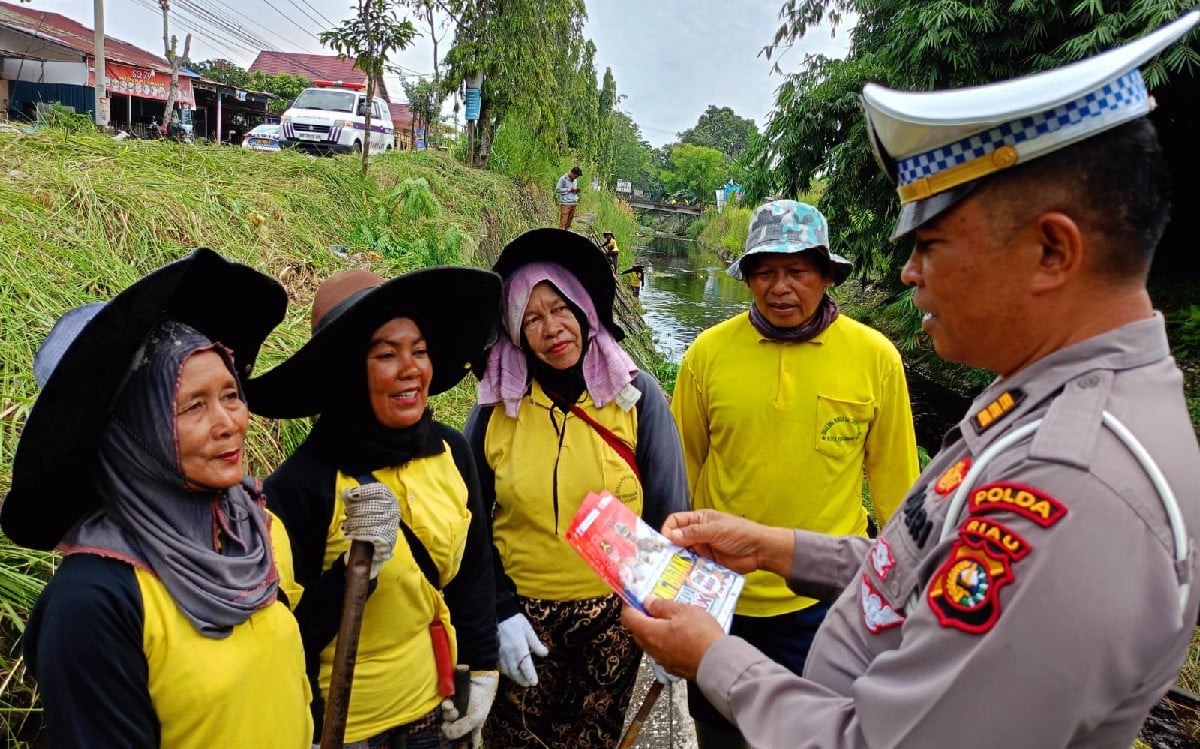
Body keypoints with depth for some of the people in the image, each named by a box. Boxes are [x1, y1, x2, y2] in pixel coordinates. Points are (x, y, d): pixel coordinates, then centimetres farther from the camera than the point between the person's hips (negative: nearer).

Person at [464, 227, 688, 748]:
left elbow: (668, 511, -4)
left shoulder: (637, 396, -9)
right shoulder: (496, 409, -6)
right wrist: (500, 613, -6)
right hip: (523, 614, 1)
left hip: (614, 612, 0)